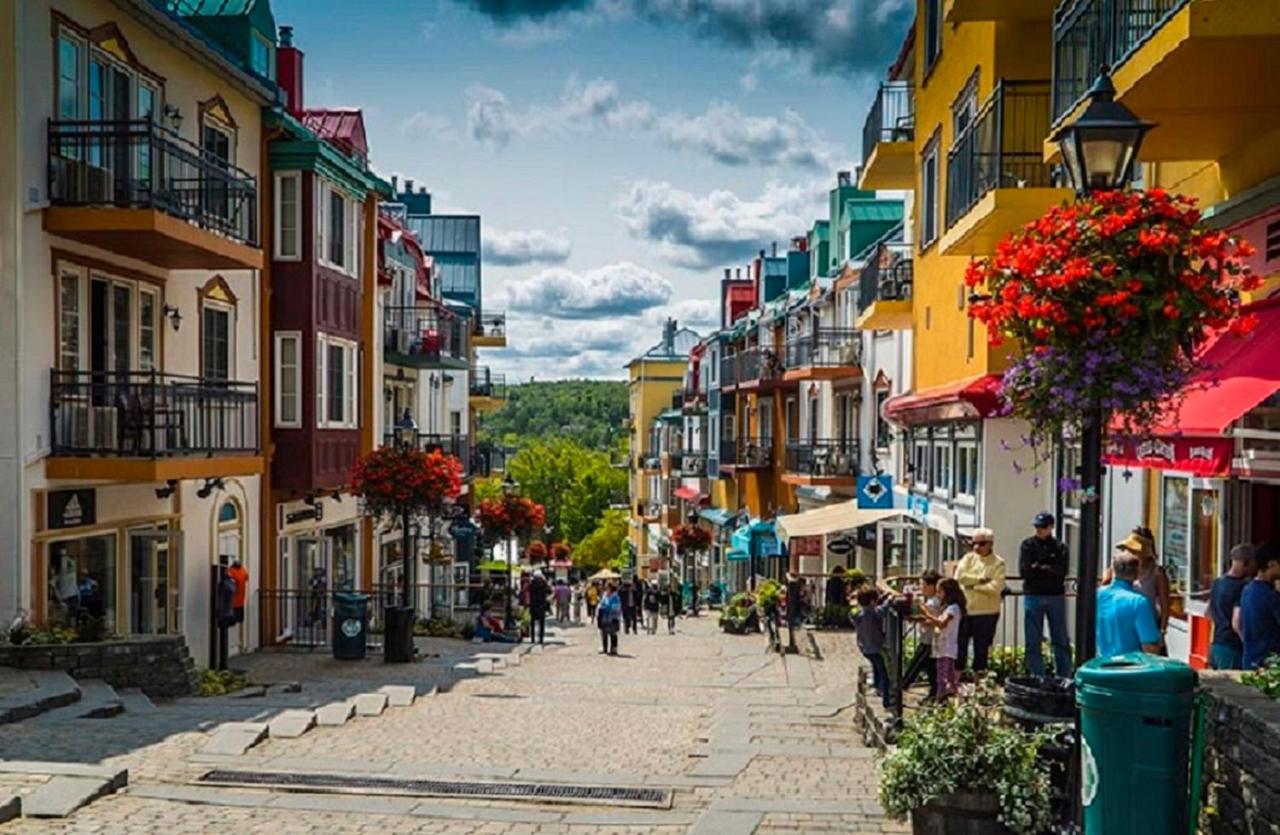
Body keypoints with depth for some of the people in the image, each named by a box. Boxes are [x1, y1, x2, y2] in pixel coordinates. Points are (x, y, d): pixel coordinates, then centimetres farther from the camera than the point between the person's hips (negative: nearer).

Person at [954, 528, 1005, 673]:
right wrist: (980, 579, -14)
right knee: (960, 645, 6)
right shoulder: (968, 558, 7)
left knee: (981, 649, 8)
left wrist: (972, 585, -11)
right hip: (964, 608, 3)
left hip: (986, 612, -3)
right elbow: (960, 576, -9)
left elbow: (995, 587, -16)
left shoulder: (998, 563, -4)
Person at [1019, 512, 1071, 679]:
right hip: (1033, 596, 0)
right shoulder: (1027, 545, 2)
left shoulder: (1059, 547, 2)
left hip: (1056, 596, 0)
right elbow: (1024, 571, -9)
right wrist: (1048, 570, -9)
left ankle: (1064, 676, 14)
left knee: (1061, 640, 7)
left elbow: (1061, 571, -12)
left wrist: (1038, 567, -11)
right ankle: (1036, 676, 11)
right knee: (1033, 642, 4)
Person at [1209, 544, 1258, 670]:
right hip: (1233, 648, -9)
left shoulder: (1218, 582, 10)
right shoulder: (1242, 587, -17)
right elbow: (1236, 623, -24)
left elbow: (1209, 613, 20)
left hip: (1216, 645, 9)